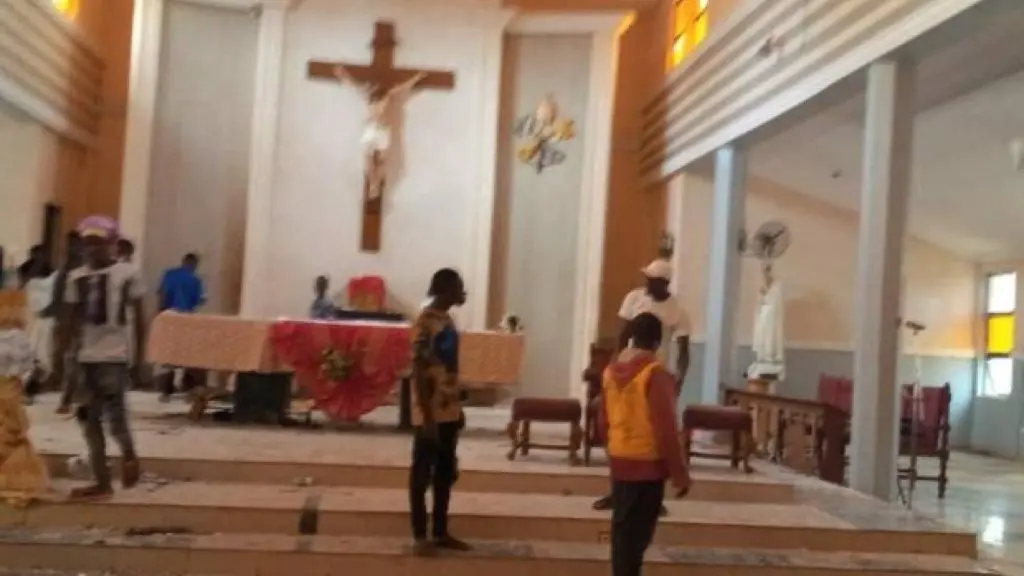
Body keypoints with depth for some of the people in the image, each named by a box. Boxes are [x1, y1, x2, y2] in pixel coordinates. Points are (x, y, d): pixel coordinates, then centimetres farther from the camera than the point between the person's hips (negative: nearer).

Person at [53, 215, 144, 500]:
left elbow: (138, 320, -2)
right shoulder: (76, 277, 7)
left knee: (114, 414, -10)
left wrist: (138, 360, -4)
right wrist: (60, 356, 4)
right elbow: (72, 321, 10)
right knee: (89, 418, 6)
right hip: (86, 356, 5)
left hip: (115, 355, -5)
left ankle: (129, 454, 21)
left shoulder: (128, 273, -5)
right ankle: (102, 482, 15)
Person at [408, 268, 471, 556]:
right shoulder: (426, 322, -15)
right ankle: (420, 536, 11)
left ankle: (441, 532, 23)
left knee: (446, 473, 14)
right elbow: (419, 371, -18)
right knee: (422, 473, 2)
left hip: (450, 410, 9)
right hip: (430, 412, -9)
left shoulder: (447, 320, 12)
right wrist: (427, 416, -21)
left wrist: (457, 407, 17)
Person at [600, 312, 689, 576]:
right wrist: (679, 472, -12)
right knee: (637, 531, 1)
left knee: (622, 525, 17)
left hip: (619, 460, 7)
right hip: (647, 463, -6)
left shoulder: (612, 369, 4)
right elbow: (665, 428, -19)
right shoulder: (656, 373, -18)